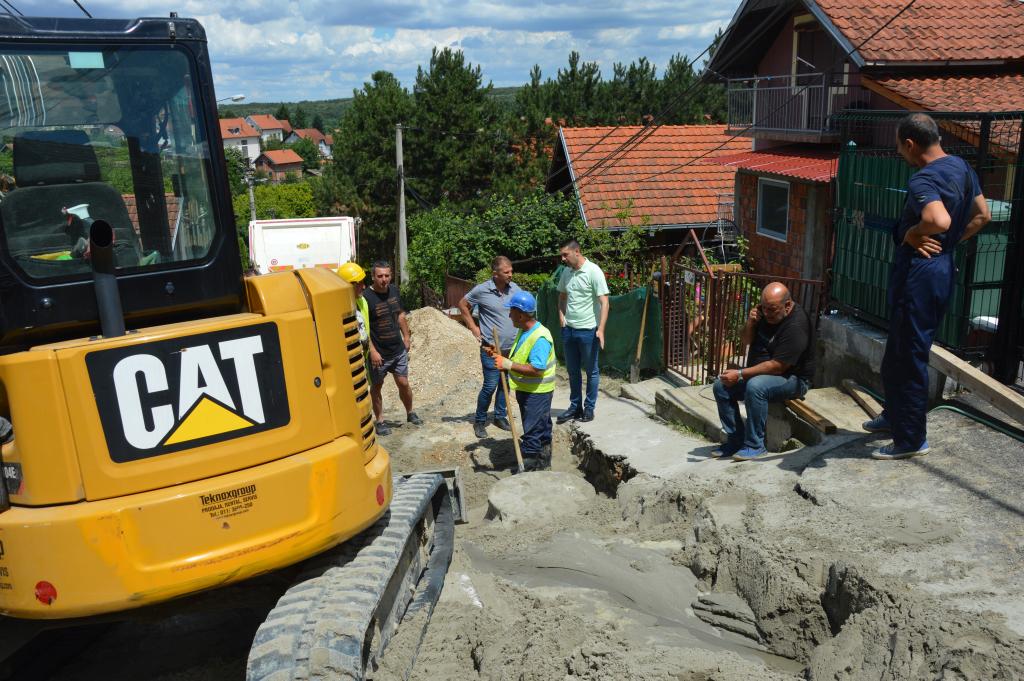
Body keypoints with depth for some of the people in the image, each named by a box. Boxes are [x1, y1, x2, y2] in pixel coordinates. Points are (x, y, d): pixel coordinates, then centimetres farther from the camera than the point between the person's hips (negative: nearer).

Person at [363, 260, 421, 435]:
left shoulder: (394, 290, 1)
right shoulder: (366, 297, -18)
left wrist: (406, 338, 13)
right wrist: (372, 351, -21)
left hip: (398, 350, 5)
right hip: (379, 354, -5)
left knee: (404, 383, 13)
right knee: (376, 387, 11)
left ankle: (410, 414, 33)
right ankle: (380, 421, 24)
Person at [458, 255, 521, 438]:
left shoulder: (514, 289, 0)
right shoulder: (481, 290, -12)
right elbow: (463, 305, 2)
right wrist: (473, 328, -1)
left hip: (512, 348, 4)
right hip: (491, 348, -4)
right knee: (490, 386, -3)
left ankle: (500, 416, 30)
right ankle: (480, 421, 14)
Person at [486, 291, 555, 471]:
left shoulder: (540, 337, -25)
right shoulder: (523, 331, 7)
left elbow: (536, 369, -32)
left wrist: (508, 364, -32)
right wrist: (499, 355, 5)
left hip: (536, 393, -10)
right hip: (525, 390, 10)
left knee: (532, 434, -4)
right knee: (542, 431, 21)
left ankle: (528, 469, 3)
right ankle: (544, 464, 34)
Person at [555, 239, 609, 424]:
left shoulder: (593, 271, -14)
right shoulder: (566, 272, 6)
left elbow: (604, 302, -17)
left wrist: (601, 329, -24)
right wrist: (561, 315, 7)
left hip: (587, 330, -6)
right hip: (568, 329, 6)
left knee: (591, 371, 8)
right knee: (573, 371, 15)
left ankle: (589, 408, 19)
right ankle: (575, 406, 27)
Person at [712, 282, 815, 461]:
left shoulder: (796, 326, -25)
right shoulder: (765, 312, 2)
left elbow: (777, 366, -27)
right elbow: (746, 341, 11)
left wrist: (740, 374, -26)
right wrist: (750, 323, -11)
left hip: (792, 378, -9)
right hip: (759, 374, 9)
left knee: (755, 386, -36)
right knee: (721, 385, -8)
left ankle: (755, 445, -23)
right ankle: (736, 439, -2)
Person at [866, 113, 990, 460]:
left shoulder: (923, 180, -22)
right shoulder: (961, 167, 8)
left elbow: (939, 221, -41)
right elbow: (982, 215, 17)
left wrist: (911, 233, -22)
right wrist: (949, 243, 15)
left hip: (919, 272, -10)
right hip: (943, 268, 10)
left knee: (909, 357, 1)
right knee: (898, 350, 23)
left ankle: (911, 439, 12)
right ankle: (895, 415, 38)